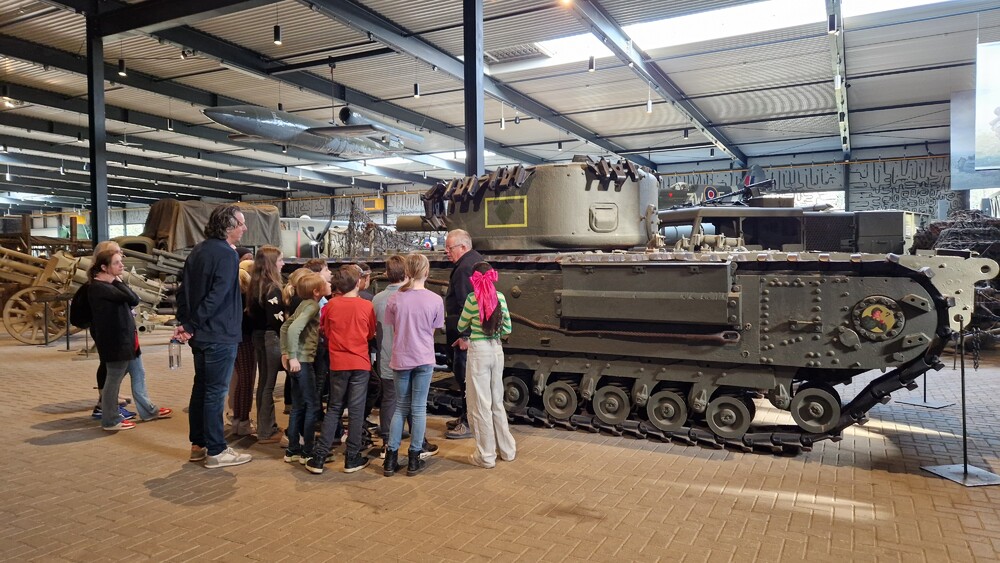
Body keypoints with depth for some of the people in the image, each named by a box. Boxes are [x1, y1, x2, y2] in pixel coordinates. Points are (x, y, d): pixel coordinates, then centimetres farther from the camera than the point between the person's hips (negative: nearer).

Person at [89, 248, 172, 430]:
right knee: (114, 379, 2)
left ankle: (147, 411, 28)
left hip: (127, 337, 10)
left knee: (138, 374, 16)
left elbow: (134, 300, 5)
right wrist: (118, 281, -11)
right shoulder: (98, 287, -17)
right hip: (114, 341, -10)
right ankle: (110, 420, 15)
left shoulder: (112, 284, 14)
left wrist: (118, 281, -9)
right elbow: (131, 298, -25)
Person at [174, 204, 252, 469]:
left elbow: (183, 288, 13)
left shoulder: (198, 251, 12)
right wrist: (191, 325, -16)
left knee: (201, 387, 16)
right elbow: (216, 296, -25)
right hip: (220, 336, -9)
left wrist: (185, 322, 8)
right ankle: (216, 451, 6)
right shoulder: (226, 255, -16)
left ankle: (198, 444, 26)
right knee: (216, 392, -2)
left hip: (200, 335, 9)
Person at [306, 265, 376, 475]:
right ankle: (352, 459, 11)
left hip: (338, 363, 2)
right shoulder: (366, 306, -8)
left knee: (333, 409, 12)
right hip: (360, 363, -2)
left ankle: (319, 457, 10)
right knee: (356, 411, 5)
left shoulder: (331, 305, -3)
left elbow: (326, 332, 9)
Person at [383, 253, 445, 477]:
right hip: (424, 359, -2)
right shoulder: (435, 300, -8)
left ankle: (391, 459, 15)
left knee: (401, 407, 14)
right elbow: (433, 330, 1)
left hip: (400, 359, 2)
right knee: (419, 409, 7)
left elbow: (392, 329, 3)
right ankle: (414, 460, 14)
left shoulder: (395, 299, -5)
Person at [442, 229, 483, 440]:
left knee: (465, 376, -3)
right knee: (463, 374, 18)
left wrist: (464, 335, -25)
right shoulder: (476, 260, 14)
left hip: (465, 333, -11)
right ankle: (466, 416, 28)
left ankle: (469, 423, 4)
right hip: (473, 331, 11)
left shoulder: (464, 268, -19)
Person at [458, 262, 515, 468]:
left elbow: (461, 327, 1)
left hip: (479, 352, -5)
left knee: (481, 405, 5)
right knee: (497, 401, 18)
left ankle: (486, 456, 14)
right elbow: (507, 329, 5)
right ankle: (507, 450, 27)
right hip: (497, 351, 5)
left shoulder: (472, 298, -12)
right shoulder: (500, 297, 1)